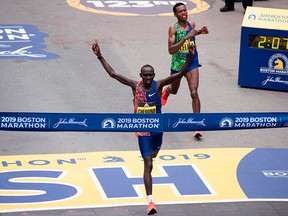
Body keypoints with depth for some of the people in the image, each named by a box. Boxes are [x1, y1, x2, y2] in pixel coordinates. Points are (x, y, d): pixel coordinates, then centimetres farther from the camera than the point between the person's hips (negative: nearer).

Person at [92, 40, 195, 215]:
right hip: (143, 130, -2)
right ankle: (150, 201, -13)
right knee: (148, 165, -10)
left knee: (154, 154, 28)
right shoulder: (135, 85, -11)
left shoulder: (158, 85, -12)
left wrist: (190, 57, -34)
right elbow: (113, 74, -9)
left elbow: (180, 74, -21)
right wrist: (100, 56, -14)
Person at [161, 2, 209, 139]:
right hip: (177, 64, -2)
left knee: (194, 92, -15)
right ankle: (166, 91, 65)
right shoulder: (173, 28, -17)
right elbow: (171, 50, -26)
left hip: (192, 64, 2)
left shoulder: (192, 24, -2)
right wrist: (185, 38, -34)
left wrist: (199, 32, 4)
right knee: (174, 90, 23)